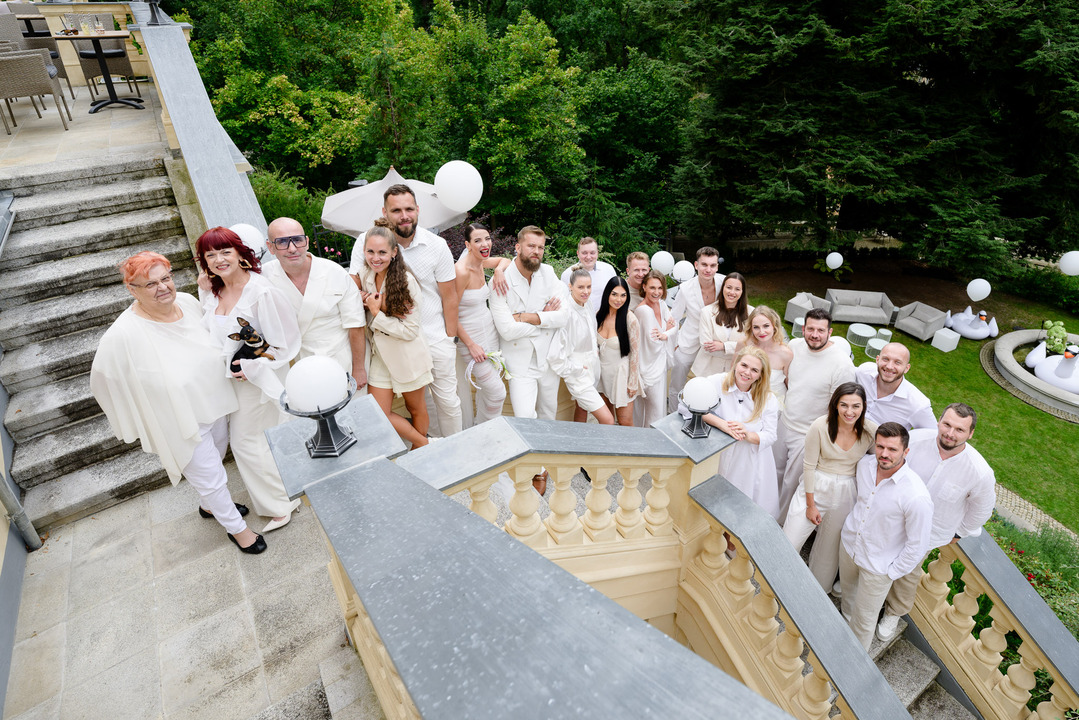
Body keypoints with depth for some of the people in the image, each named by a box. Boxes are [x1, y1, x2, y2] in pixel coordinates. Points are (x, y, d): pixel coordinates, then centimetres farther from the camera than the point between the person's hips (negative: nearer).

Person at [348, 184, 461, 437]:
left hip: (436, 338, 0)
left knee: (447, 399, 9)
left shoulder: (437, 246, -6)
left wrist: (450, 338, -1)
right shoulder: (367, 243, -7)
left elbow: (449, 296, -1)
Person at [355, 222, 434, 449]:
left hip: (407, 356, -5)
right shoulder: (364, 275, -1)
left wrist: (377, 314, -20)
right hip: (380, 355, 6)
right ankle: (424, 442, 25)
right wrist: (364, 303, -9)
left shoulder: (406, 281, -19)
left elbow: (411, 330, -20)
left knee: (415, 407, 14)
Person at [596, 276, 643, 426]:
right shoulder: (599, 316, -2)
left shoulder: (630, 319, -17)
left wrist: (633, 383, -11)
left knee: (625, 422, -1)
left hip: (621, 372, -5)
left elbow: (635, 353, -13)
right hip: (603, 371, 5)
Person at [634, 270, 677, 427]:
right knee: (656, 410, 1)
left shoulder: (661, 303, 3)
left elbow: (674, 327, 4)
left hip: (660, 362, 8)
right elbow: (653, 342, -23)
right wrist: (668, 328, -6)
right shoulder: (644, 310, -24)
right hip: (650, 366, -8)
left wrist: (664, 335, -17)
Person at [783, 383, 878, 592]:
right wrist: (811, 505, -7)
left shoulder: (871, 431, -14)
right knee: (789, 543, 0)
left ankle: (817, 589, 47)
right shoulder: (820, 426, -19)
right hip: (815, 487, -2)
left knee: (830, 545, 21)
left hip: (845, 494, 2)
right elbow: (809, 466, -11)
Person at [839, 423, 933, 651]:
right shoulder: (865, 464, -16)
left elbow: (918, 545, -21)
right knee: (848, 590, 31)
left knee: (865, 617, 16)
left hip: (878, 565, -5)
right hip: (849, 542, 5)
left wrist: (891, 572, -12)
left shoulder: (916, 497, -34)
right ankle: (846, 618, 62)